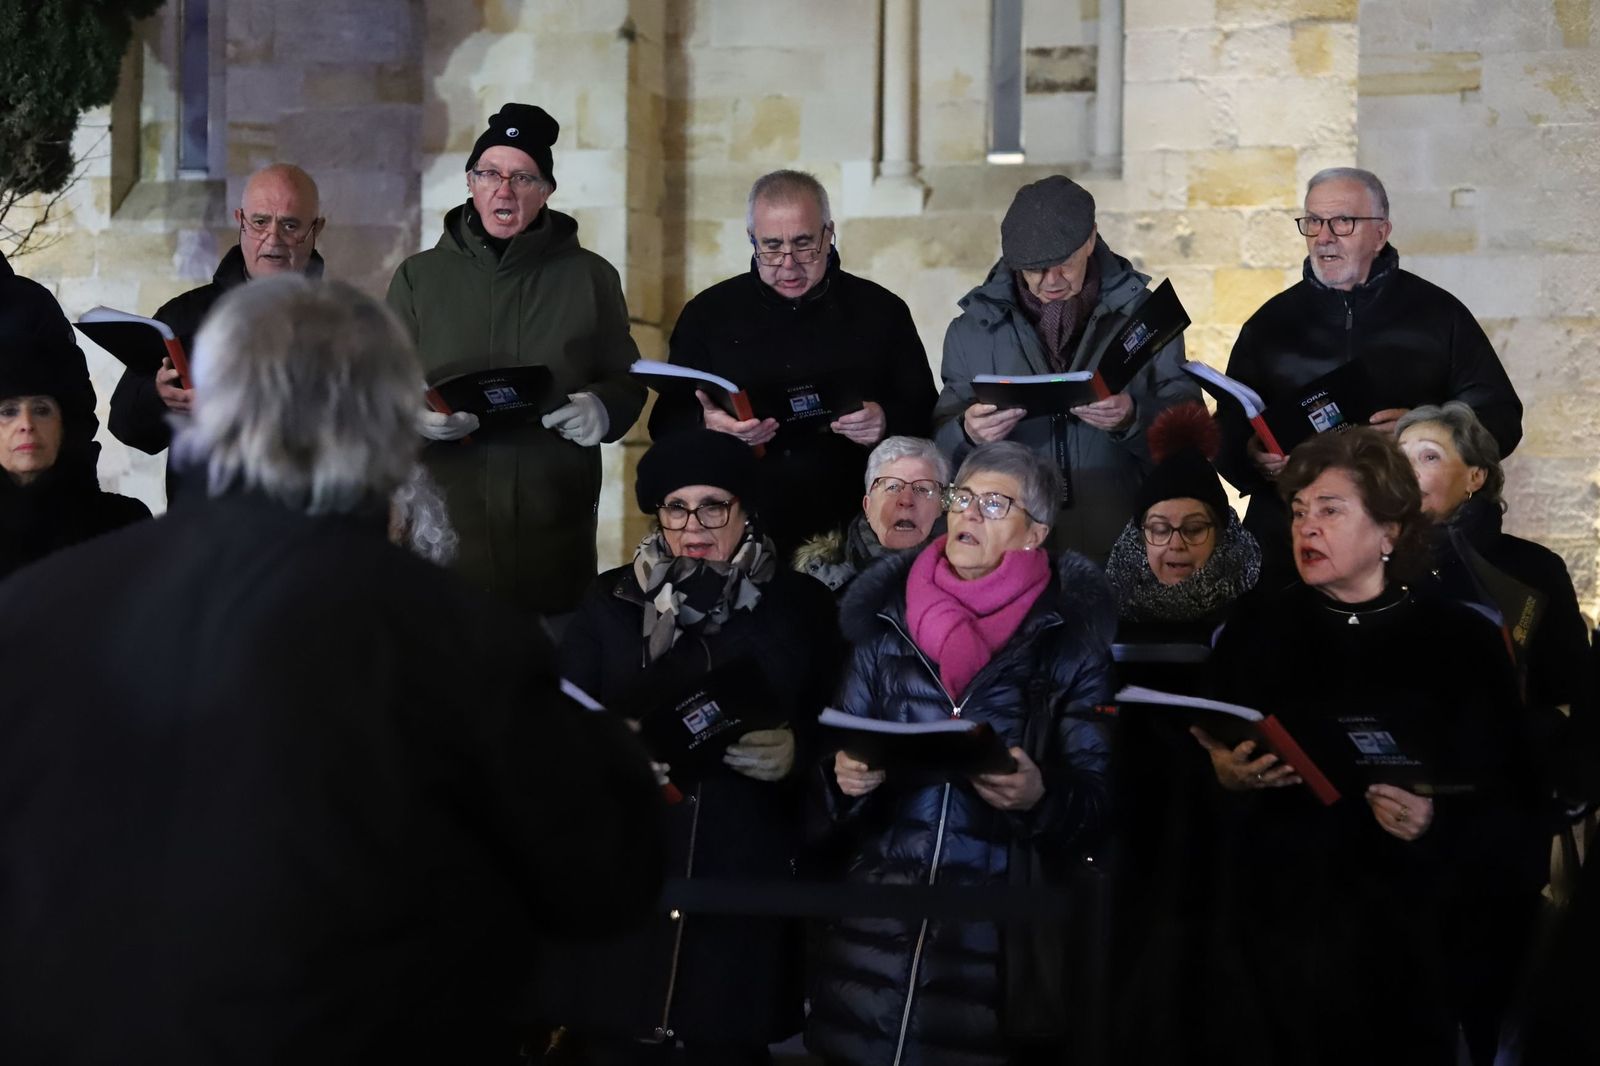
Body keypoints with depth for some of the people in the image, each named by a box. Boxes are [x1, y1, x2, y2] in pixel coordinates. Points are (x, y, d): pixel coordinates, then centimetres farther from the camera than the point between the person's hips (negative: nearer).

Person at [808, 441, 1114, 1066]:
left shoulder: (1071, 641, 0)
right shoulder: (886, 626, 8)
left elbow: (1096, 804, -3)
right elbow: (838, 763, 12)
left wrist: (1040, 798, -23)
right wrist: (845, 780, -10)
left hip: (999, 943, -3)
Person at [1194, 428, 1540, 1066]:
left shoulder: (1461, 642, 2)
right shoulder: (1254, 635, 9)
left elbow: (1508, 804, 0)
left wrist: (1435, 824, -18)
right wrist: (1222, 774, -9)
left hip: (1406, 935, -2)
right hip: (1273, 924, 2)